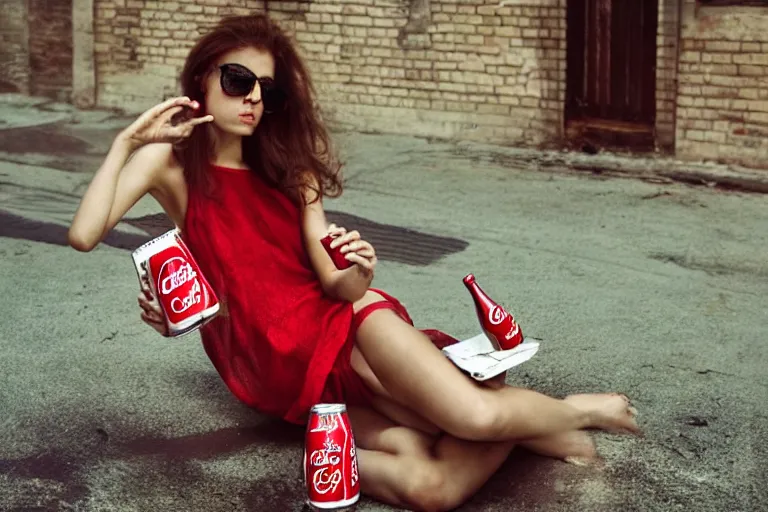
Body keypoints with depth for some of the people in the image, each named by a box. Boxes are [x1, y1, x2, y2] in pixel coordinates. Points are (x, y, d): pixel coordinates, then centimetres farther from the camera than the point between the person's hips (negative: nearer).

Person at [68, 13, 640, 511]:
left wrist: (357, 274, -20)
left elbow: (336, 286, 2)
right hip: (275, 364, -2)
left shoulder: (285, 168, 11)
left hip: (338, 324, 3)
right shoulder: (171, 160, 1)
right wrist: (126, 141, -16)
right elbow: (84, 234, -14)